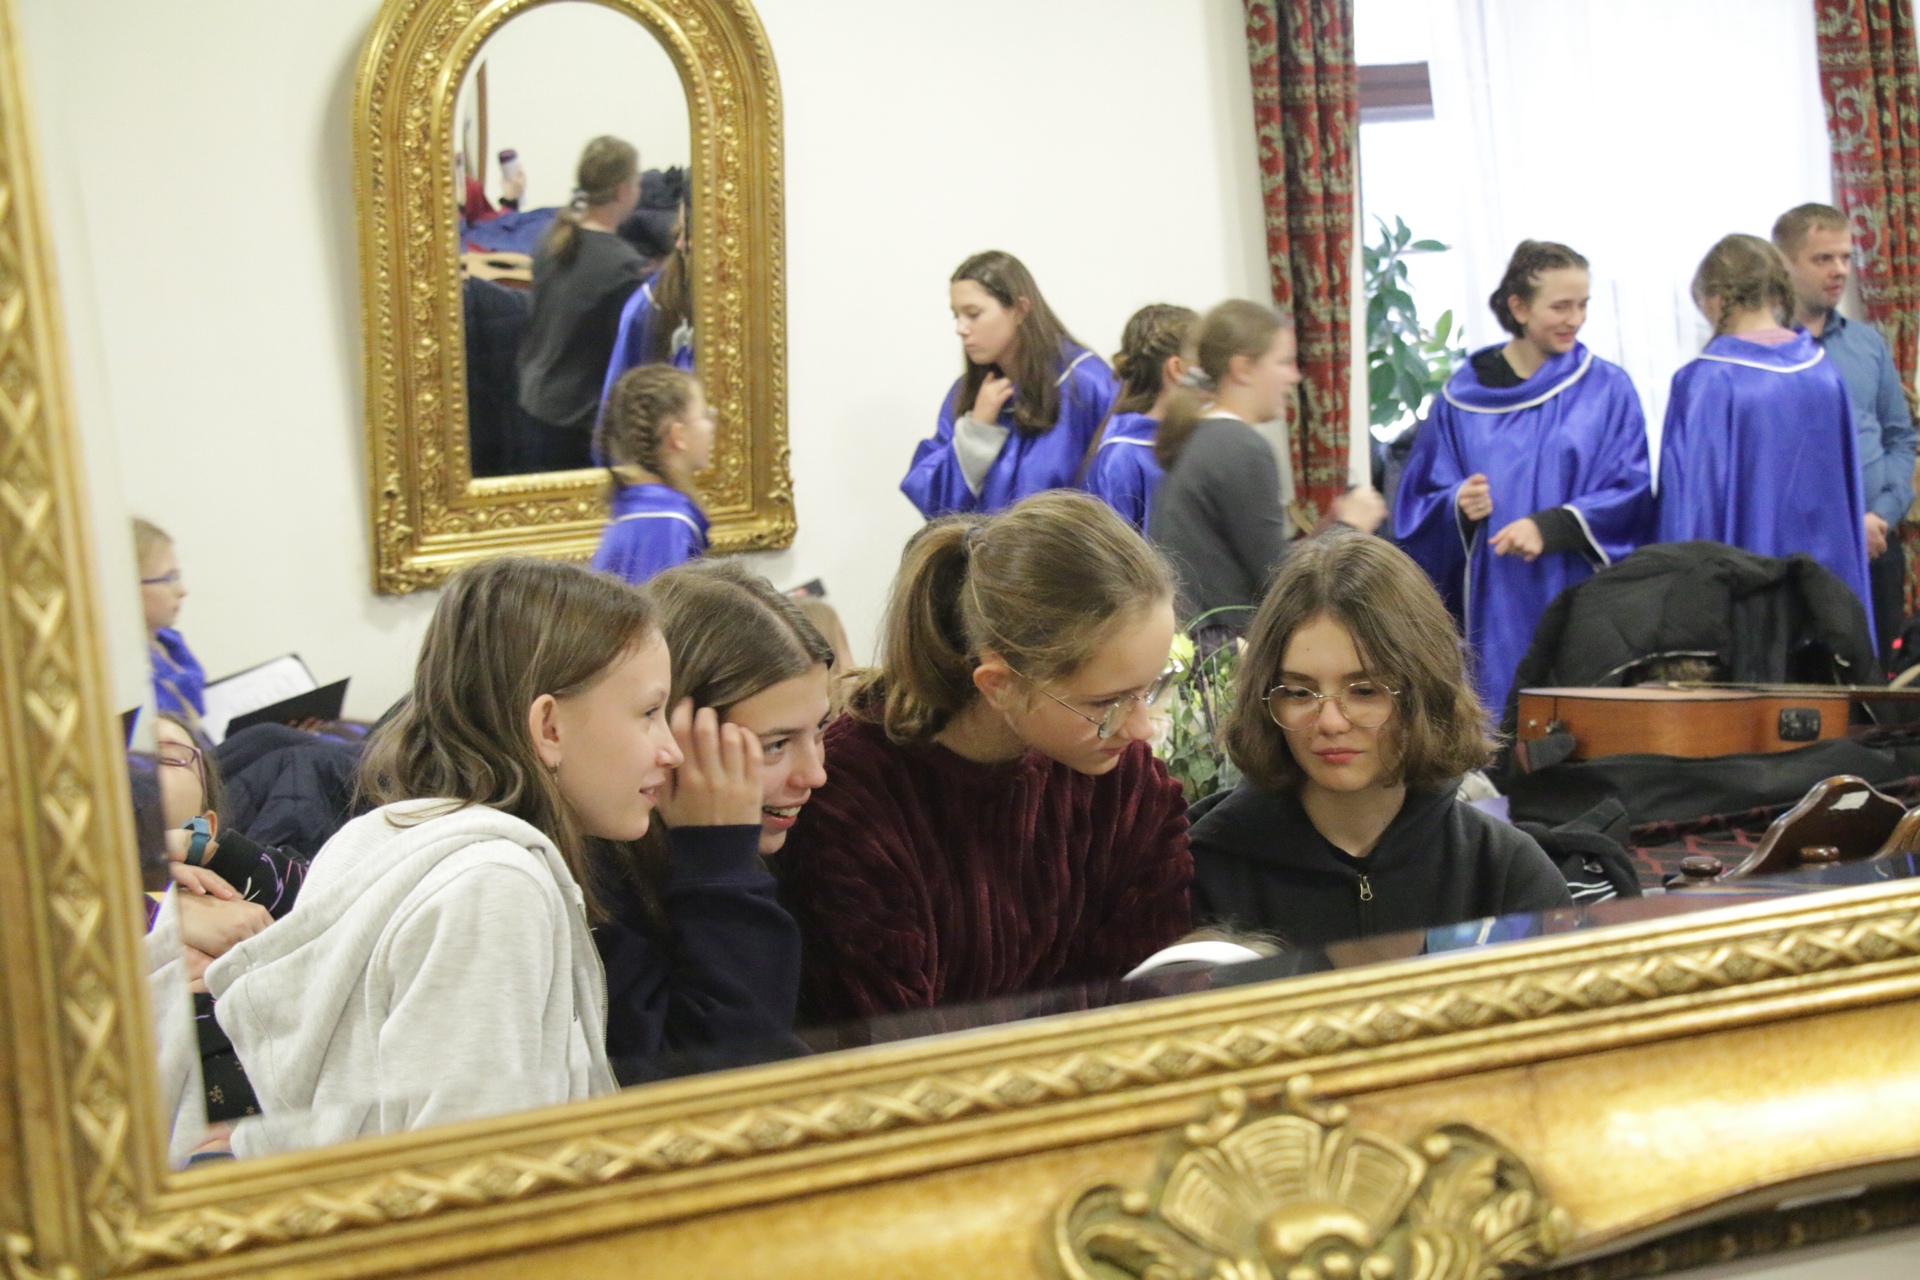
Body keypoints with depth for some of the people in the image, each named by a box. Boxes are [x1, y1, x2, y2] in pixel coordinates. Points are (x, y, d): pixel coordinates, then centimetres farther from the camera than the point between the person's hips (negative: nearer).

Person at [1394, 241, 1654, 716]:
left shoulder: (1607, 389, 4)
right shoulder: (1464, 395, 8)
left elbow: (1632, 493, -2)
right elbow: (1419, 498, 9)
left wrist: (1550, 526, -15)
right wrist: (1457, 506, -13)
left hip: (1578, 601, -1)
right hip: (1492, 610, 1)